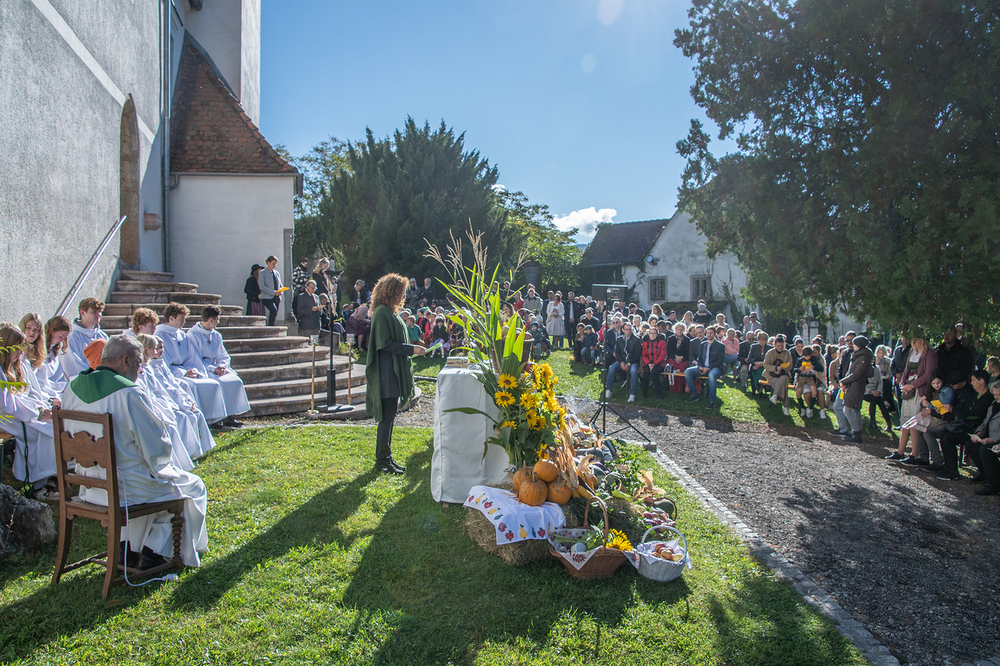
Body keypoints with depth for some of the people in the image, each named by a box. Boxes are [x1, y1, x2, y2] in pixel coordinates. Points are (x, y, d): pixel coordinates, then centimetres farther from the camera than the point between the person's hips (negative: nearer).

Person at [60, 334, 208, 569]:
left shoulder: (72, 388, -1)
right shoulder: (130, 395, -24)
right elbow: (157, 451, -19)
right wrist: (160, 463, 2)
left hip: (89, 487, 8)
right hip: (128, 488, -8)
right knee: (193, 486, 15)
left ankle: (130, 546, 31)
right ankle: (155, 551, 16)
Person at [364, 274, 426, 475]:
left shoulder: (392, 312, 17)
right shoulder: (382, 312, -14)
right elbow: (385, 343, -19)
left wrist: (412, 348, 16)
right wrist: (411, 349, -18)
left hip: (395, 371, 10)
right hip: (386, 372, -10)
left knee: (389, 416, 13)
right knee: (387, 416, -5)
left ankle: (385, 458, 21)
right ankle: (382, 461, 4)